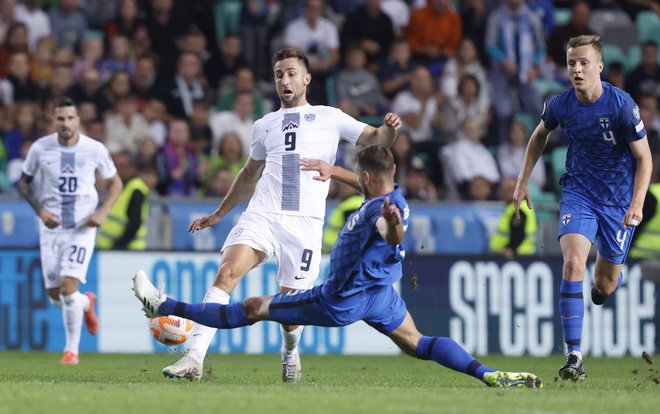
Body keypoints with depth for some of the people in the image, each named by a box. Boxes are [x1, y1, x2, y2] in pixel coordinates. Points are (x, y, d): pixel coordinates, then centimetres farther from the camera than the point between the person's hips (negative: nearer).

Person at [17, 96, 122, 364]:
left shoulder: (95, 149, -7)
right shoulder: (40, 148, -5)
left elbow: (114, 183, 7)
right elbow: (24, 183, 8)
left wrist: (103, 212, -9)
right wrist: (40, 210, -8)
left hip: (82, 228, -2)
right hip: (51, 228, 2)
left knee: (68, 287, -17)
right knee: (55, 297, 5)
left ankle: (72, 349, 1)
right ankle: (86, 303, 41)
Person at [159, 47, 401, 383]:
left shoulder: (329, 118, 13)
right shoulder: (264, 126, 21)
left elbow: (375, 139, 8)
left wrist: (389, 130, -16)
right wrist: (218, 214, 37)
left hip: (304, 222, -2)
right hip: (261, 215, 2)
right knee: (227, 272, -23)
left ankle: (290, 354, 33)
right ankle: (195, 359, -30)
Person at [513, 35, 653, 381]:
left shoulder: (621, 105, -19)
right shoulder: (560, 105, -9)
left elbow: (644, 157, -11)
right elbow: (540, 135, 15)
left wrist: (637, 203, -23)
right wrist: (523, 181, 12)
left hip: (618, 200, -1)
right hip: (578, 193, 1)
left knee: (605, 286, 8)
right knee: (573, 264, -23)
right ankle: (573, 356, -23)